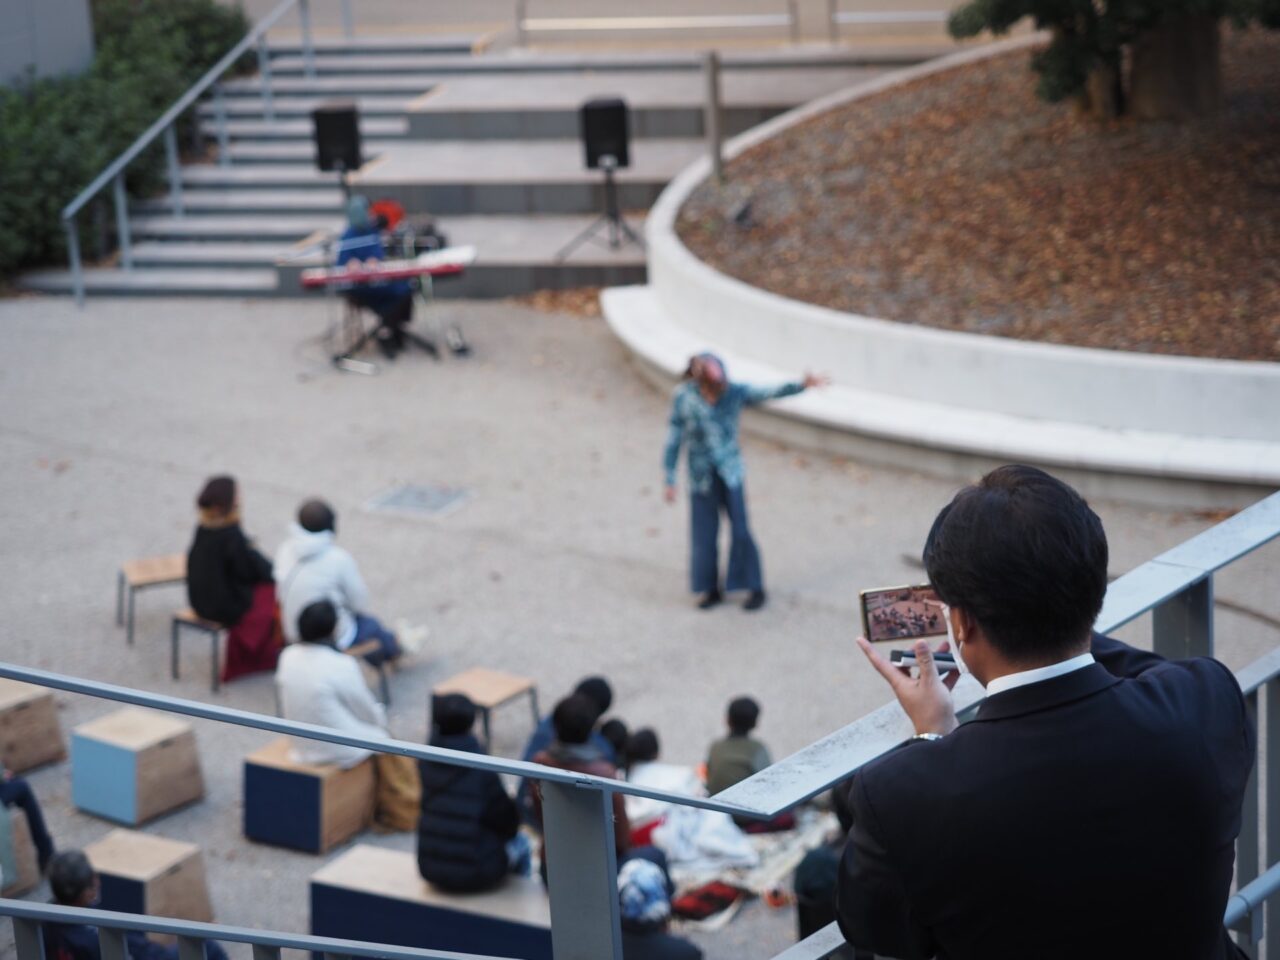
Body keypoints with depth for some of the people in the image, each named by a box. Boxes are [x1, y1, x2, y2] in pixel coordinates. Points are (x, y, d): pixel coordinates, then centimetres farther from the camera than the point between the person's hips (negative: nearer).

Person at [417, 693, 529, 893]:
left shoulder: (425, 763, -5)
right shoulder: (481, 769, -19)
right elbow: (507, 822, -8)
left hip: (430, 870, 5)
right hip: (474, 875, -5)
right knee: (520, 843, 21)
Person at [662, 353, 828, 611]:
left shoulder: (734, 392, -10)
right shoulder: (684, 396, -11)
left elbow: (770, 393, -19)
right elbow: (674, 439, -4)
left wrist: (802, 385, -37)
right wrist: (670, 480, -3)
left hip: (730, 474, 0)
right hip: (701, 478, 0)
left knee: (740, 531, 0)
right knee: (704, 535, 6)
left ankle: (755, 588, 15)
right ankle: (712, 590, 25)